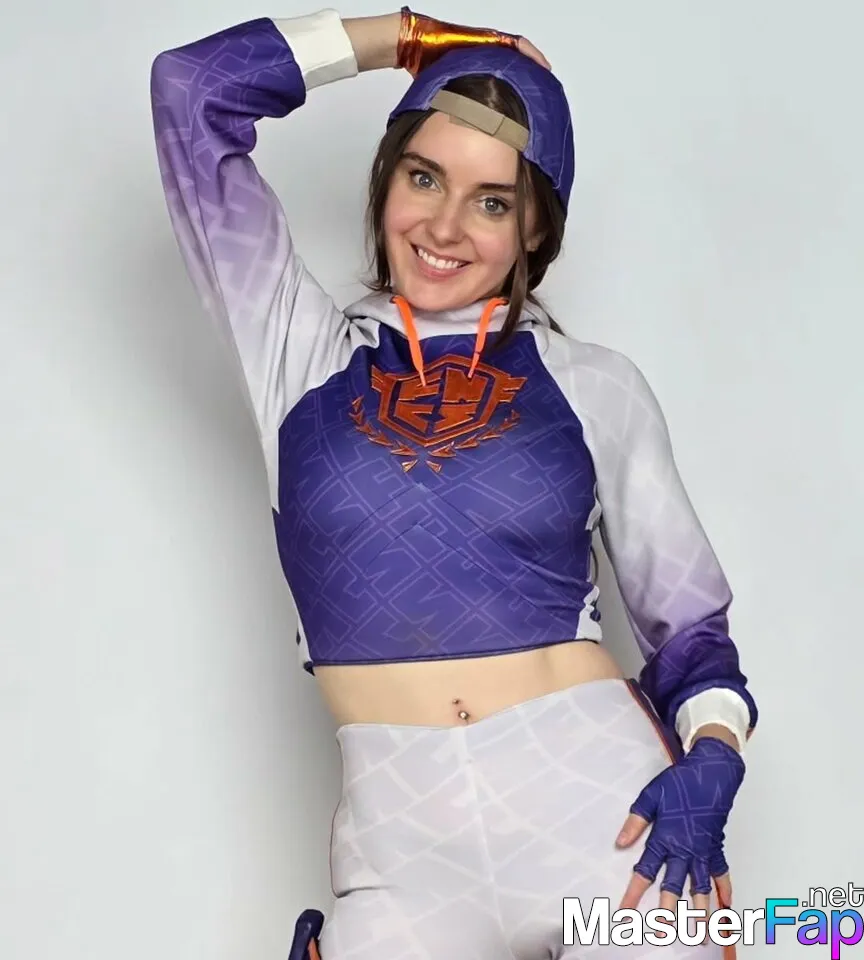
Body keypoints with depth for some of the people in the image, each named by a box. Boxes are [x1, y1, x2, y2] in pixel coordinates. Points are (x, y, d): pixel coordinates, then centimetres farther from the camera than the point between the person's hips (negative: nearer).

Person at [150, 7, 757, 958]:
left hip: (604, 801, 0)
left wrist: (710, 763, -9)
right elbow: (194, 86, 5)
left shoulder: (596, 388, 7)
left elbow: (690, 621, 10)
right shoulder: (301, 353, 8)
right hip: (404, 839, 0)